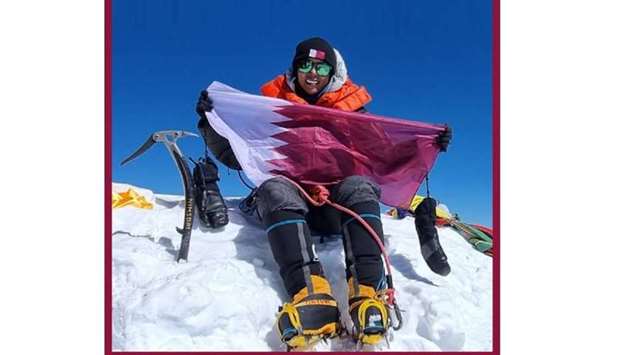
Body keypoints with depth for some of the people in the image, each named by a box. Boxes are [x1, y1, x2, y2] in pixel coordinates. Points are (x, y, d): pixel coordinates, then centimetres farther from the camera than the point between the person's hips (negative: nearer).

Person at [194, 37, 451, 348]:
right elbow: (233, 154, 16)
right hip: (288, 189, 0)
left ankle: (367, 294, -48)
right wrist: (211, 121, 1)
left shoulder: (351, 108, 19)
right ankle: (311, 297, -53)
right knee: (276, 190, -34)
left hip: (334, 206, 1)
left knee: (359, 187, -31)